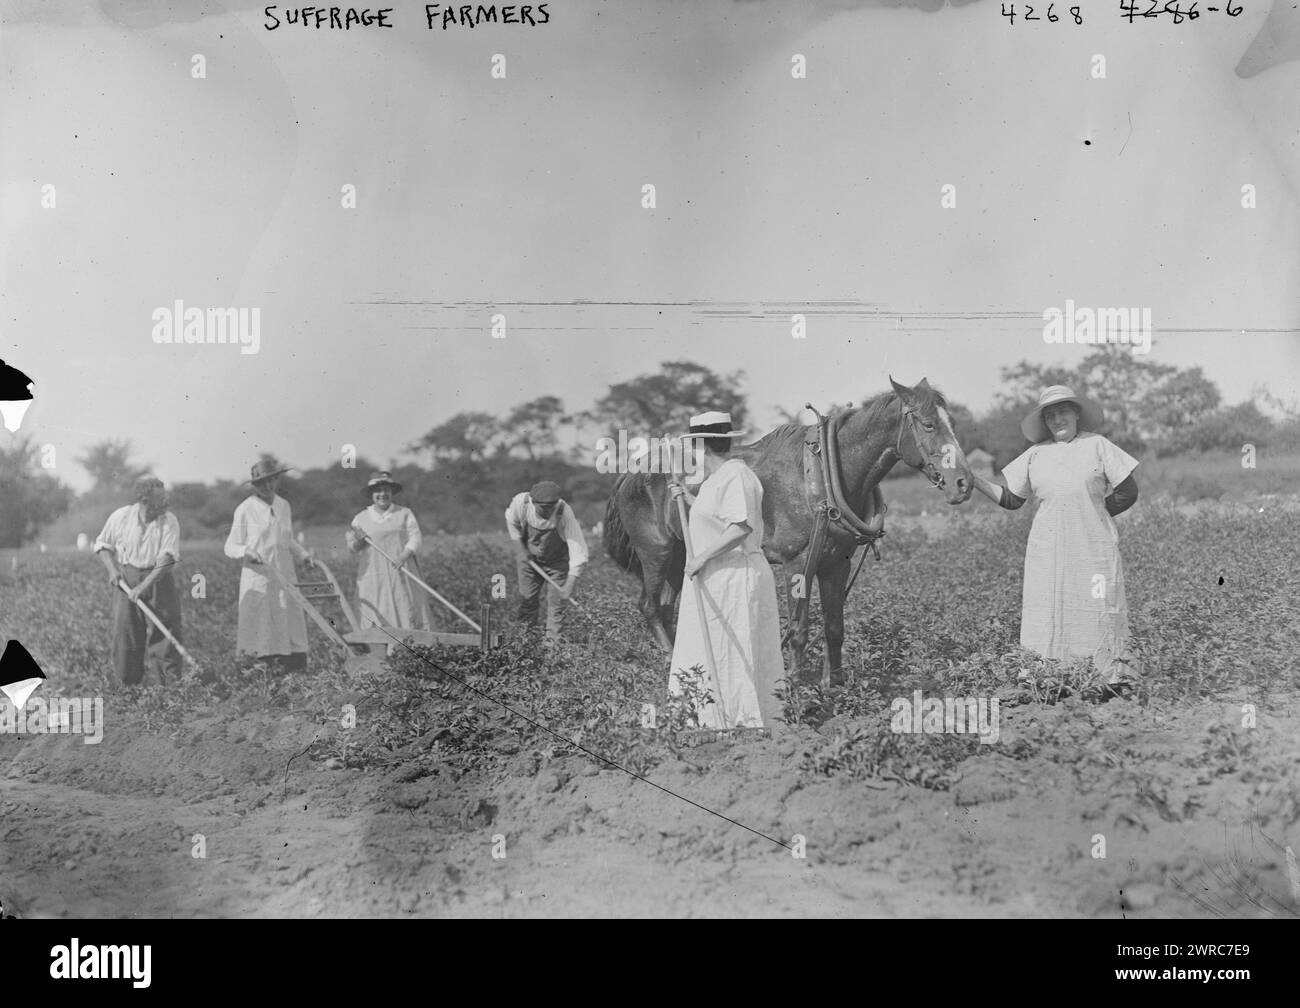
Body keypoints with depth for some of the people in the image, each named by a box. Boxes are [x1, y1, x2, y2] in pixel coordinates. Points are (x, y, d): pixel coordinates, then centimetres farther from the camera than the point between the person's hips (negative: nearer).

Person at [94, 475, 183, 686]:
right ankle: (129, 685, 13)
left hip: (158, 580, -1)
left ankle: (172, 682, -3)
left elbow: (167, 560, -18)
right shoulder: (120, 517, -4)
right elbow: (102, 546, 11)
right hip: (125, 580, 1)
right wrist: (112, 569, -7)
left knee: (165, 633, -7)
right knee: (125, 634, 2)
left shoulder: (169, 522, -10)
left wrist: (143, 586, -25)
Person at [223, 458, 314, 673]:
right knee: (261, 630, -5)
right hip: (257, 577, -4)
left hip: (285, 575, 4)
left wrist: (304, 555, 9)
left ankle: (298, 670, 1)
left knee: (292, 624, 0)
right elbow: (230, 547, -1)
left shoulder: (284, 506, 11)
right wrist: (246, 551, -20)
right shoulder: (245, 510, -3)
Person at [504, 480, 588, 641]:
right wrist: (519, 549, -10)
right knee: (527, 598, 10)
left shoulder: (565, 514, -37)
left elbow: (578, 550, -38)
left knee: (556, 601, -4)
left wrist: (570, 584, -44)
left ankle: (553, 639, 11)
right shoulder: (521, 502, -30)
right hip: (528, 556, 2)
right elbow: (511, 521, -3)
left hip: (557, 561, -2)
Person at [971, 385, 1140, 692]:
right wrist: (971, 478, 4)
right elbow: (1010, 499, 12)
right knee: (1044, 615, 0)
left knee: (1103, 612, -2)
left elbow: (1127, 492, 3)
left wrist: (1093, 513, 1)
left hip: (1094, 548, -2)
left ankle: (1119, 681, 6)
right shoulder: (1035, 455, 10)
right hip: (1048, 550, 2)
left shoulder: (1097, 445, 3)